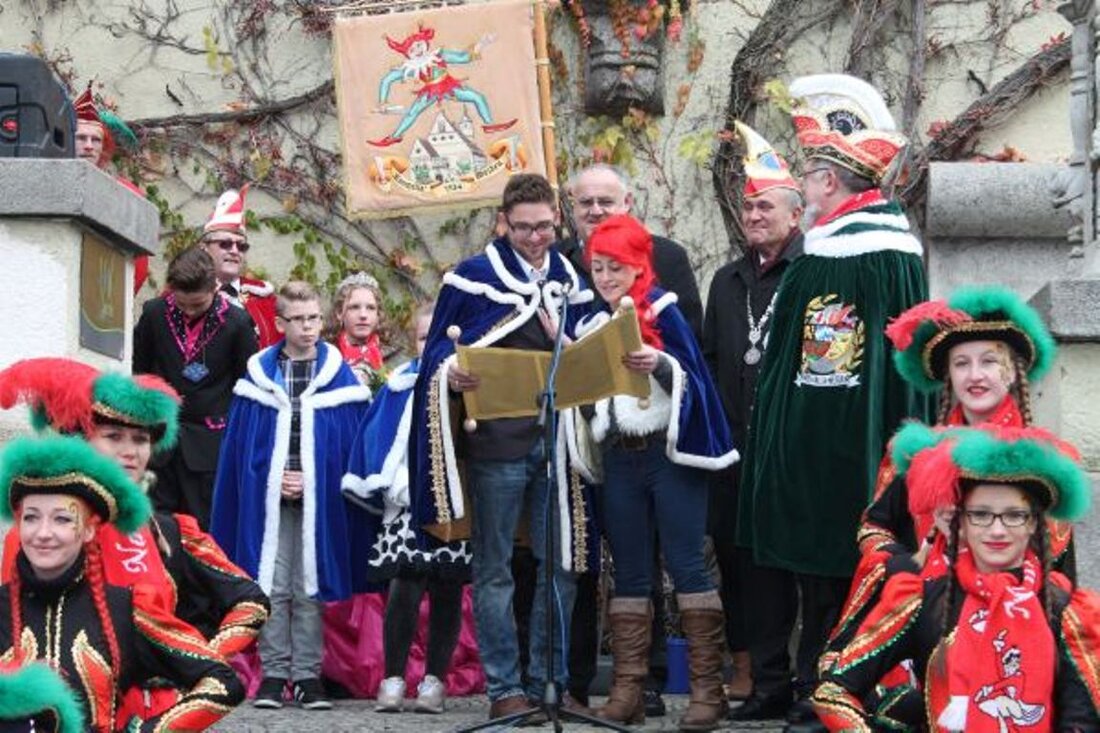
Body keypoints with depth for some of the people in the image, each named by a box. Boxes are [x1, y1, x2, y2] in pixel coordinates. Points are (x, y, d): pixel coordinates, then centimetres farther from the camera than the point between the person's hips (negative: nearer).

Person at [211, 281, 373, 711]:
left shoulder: (339, 376, 4)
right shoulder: (258, 373, 6)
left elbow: (352, 443, 2)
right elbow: (239, 443, 6)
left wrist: (311, 482, -7)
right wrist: (273, 480, -6)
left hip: (319, 501, 0)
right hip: (266, 500, 1)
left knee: (310, 591, 3)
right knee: (270, 588, 0)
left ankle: (307, 677, 9)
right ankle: (273, 675, 7)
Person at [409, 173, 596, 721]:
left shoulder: (571, 282, 12)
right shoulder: (471, 278, -1)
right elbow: (439, 352, -1)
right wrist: (452, 372, -22)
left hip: (556, 440, 4)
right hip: (495, 443, -4)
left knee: (560, 565, 6)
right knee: (494, 569, 0)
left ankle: (549, 680, 16)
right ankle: (503, 687, 6)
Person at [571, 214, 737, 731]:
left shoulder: (663, 311, -2)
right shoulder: (592, 325, 13)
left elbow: (690, 380, -8)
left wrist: (659, 364, -26)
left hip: (669, 454, -5)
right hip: (618, 459, 5)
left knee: (686, 566, -6)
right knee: (629, 573, 6)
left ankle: (708, 688, -5)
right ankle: (628, 688, 7)